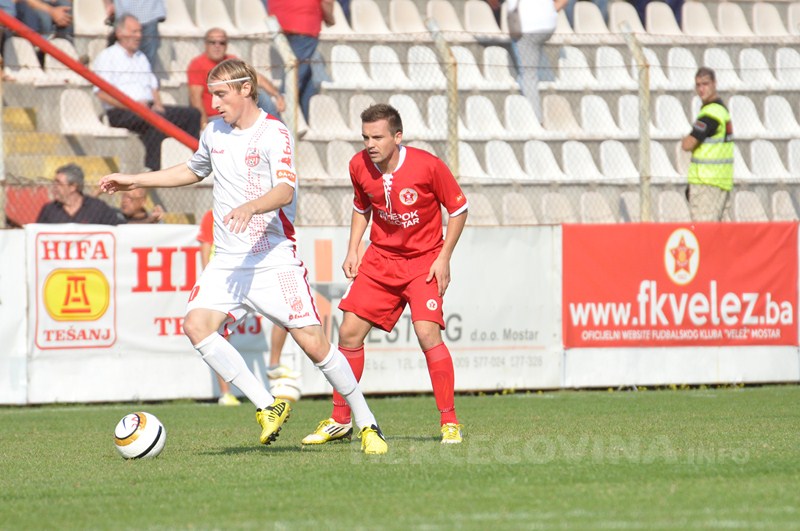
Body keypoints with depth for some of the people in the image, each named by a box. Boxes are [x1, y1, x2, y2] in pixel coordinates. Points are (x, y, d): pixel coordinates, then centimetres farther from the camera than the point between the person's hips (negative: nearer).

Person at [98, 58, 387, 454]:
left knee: (313, 343, -11)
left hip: (273, 259, -6)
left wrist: (250, 207, -45)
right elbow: (193, 170, 33)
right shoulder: (214, 132, 12)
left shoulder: (274, 134, -10)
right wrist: (136, 181, 30)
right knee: (196, 325, -17)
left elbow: (286, 190, -26)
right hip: (227, 261, 6)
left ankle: (367, 425, 6)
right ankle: (268, 407, -12)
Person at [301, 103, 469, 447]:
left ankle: (450, 421, -11)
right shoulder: (359, 166, -6)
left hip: (424, 260, -5)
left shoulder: (427, 166, -19)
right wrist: (352, 251, 5)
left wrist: (444, 258, -11)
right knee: (349, 332, -2)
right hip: (380, 259, 5)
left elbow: (459, 209, -7)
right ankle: (340, 421, 12)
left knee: (427, 332, -21)